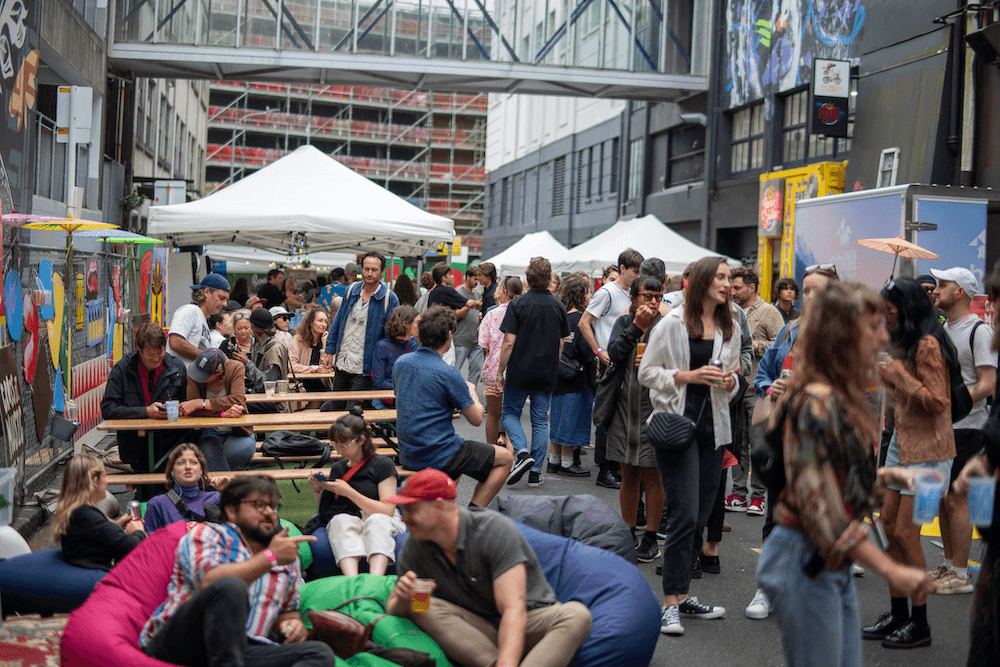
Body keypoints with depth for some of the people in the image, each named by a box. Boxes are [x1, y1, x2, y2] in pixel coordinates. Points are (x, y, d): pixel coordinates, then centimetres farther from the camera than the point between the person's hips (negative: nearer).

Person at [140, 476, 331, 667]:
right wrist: (271, 557, -10)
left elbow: (288, 610, 34)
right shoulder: (205, 534, 5)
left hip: (245, 651, 5)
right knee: (231, 587, -35)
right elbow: (209, 583, -15)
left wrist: (292, 623, 8)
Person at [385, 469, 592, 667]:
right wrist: (403, 599, -24)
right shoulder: (414, 547, -5)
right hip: (479, 630, 4)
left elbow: (514, 611, -30)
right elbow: (393, 609, 2)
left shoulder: (495, 531, -22)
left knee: (576, 615, -34)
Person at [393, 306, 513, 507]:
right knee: (505, 458, 9)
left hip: (408, 455, 8)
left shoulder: (400, 363, 1)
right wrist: (471, 392, 10)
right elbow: (476, 419, -10)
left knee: (461, 451, 36)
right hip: (438, 456, -8)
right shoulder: (447, 373, -20)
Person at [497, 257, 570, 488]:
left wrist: (500, 372, -4)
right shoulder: (558, 306, 3)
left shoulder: (518, 305, -9)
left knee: (510, 413, 12)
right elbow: (561, 344, 8)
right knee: (540, 421, 8)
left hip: (519, 373, -3)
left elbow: (509, 342, -12)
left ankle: (523, 453, -10)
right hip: (547, 374, 3)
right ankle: (535, 472, 8)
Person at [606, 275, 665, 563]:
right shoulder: (624, 323, 8)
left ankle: (650, 538, 13)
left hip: (653, 410, -3)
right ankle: (628, 534, 24)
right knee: (628, 476, 11)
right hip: (625, 408, 3)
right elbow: (613, 353, -9)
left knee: (651, 477, 1)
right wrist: (636, 326, -14)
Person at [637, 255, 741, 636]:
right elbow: (647, 373, -4)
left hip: (713, 428, 6)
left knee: (701, 515, 9)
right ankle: (671, 603, -5)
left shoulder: (730, 328, 12)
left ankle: (683, 595, 20)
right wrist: (690, 375, -15)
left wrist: (730, 382, -1)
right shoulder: (673, 323, -4)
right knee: (685, 514, -11)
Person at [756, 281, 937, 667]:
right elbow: (818, 504, -24)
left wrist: (890, 475, 5)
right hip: (805, 561, -10)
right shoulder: (816, 402, -20)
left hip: (835, 562, 10)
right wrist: (890, 570, -25)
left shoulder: (842, 399, 11)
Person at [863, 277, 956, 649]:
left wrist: (898, 374, -18)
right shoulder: (907, 343, 15)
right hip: (902, 444, 10)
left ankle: (919, 625, 5)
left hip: (926, 450, -10)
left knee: (905, 533, -7)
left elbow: (937, 402, -20)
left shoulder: (927, 345, -16)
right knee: (888, 526, 9)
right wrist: (884, 374, 14)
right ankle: (898, 615, 19)